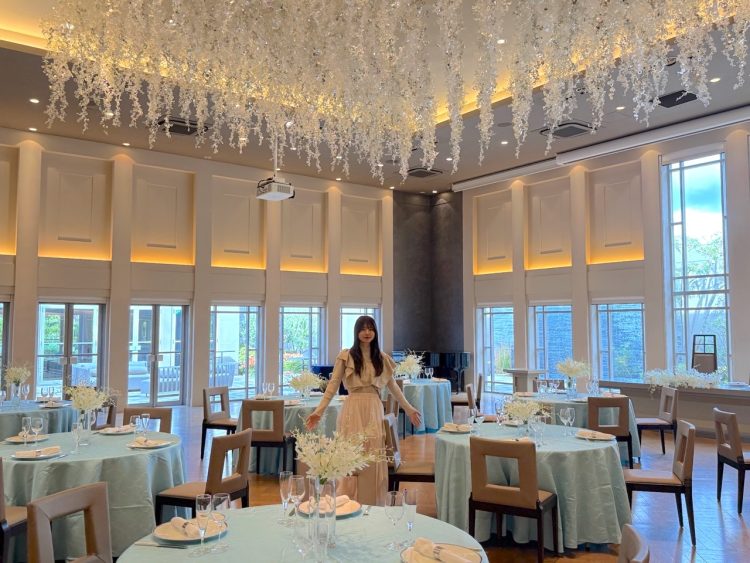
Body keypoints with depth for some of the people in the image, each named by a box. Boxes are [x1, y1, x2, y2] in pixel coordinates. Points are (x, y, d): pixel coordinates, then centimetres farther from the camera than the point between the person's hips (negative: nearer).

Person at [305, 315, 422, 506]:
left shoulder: (382, 358, 10)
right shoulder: (346, 356, 0)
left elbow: (393, 386, 18)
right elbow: (333, 385, -3)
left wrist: (409, 409, 20)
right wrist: (318, 411, -10)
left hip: (374, 410, 3)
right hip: (353, 411, -3)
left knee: (373, 460, 5)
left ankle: (372, 506, 17)